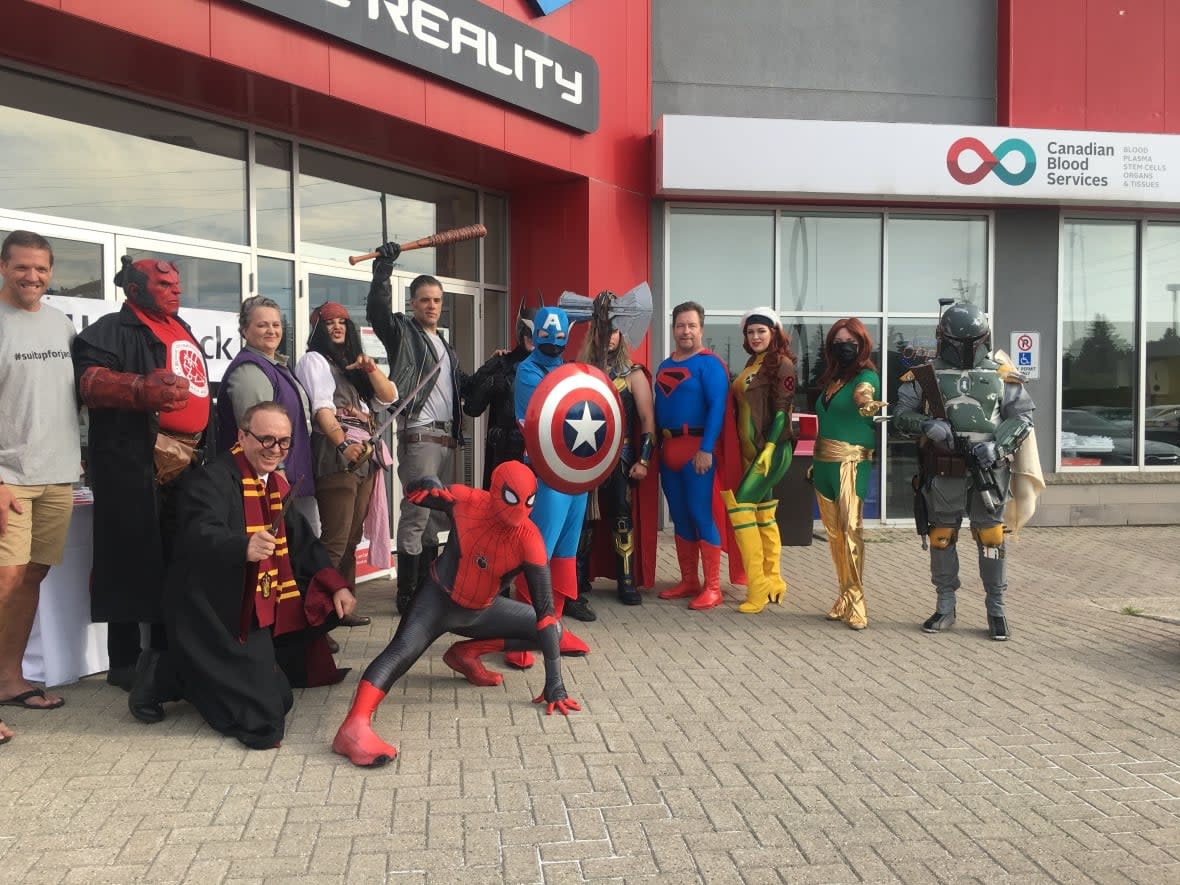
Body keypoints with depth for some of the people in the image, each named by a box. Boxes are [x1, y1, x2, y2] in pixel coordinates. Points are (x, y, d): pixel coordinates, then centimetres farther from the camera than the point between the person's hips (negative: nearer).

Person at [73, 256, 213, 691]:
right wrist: (145, 390, -33)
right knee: (133, 559, -4)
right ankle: (124, 662, 6)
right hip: (134, 463, -8)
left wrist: (208, 451, 21)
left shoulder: (182, 332, 22)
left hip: (189, 460, 8)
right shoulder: (112, 330, -3)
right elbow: (90, 379, -18)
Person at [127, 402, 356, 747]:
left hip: (260, 613, 9)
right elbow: (200, 536, -32)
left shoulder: (277, 484, 13)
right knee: (261, 718, -12)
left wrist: (337, 585, 0)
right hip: (216, 618, -9)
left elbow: (303, 542, 13)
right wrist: (244, 547, -52)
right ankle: (165, 676, 4)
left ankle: (176, 674, 23)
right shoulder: (210, 479, -15)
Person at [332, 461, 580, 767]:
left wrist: (554, 685, -29)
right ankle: (354, 728, -47)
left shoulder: (529, 540, -24)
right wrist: (431, 489, -21)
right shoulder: (465, 501, -22)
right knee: (403, 650, -31)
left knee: (553, 631, -2)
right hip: (438, 599, -3)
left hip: (481, 611, 3)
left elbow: (545, 610, -25)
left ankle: (466, 654, -2)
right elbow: (421, 490, 2)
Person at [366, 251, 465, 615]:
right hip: (419, 436, -8)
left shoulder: (446, 346, 23)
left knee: (435, 516, 11)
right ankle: (407, 596, -3)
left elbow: (459, 388, 27)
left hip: (445, 438, 8)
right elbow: (377, 311, -18)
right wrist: (383, 269, -24)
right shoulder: (403, 333, 1)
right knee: (416, 514, -9)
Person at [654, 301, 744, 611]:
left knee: (701, 515, -8)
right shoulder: (664, 366, 16)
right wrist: (656, 446, 13)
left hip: (697, 448, -8)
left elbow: (717, 407, -15)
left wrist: (706, 449, -21)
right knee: (680, 516, 11)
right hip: (668, 448, 8)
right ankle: (688, 581, 21)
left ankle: (712, 588, -1)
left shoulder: (709, 364, -7)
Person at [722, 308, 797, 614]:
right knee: (764, 514, 10)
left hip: (771, 450, -8)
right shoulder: (752, 365, 15)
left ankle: (758, 586, -10)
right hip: (749, 450, 8)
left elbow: (783, 410, -14)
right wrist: (740, 450, 15)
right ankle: (773, 583, 17)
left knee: (740, 505, -14)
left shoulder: (782, 364, -8)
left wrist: (769, 449, -21)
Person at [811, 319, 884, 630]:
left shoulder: (867, 376, -4)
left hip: (851, 462, -7)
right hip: (824, 462, 7)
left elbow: (863, 394, -28)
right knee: (834, 532, 8)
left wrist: (867, 403, -52)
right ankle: (845, 597, 16)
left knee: (851, 529, -13)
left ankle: (856, 601, -10)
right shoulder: (830, 378, 15)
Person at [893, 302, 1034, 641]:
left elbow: (1023, 415, 7)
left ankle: (996, 609, 13)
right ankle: (945, 607, 20)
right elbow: (902, 415, 5)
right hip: (942, 473, 1)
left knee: (991, 537, 2)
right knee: (941, 537, 7)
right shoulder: (924, 377, 5)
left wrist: (998, 445, -9)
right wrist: (927, 425, -15)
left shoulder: (1002, 376, 6)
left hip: (987, 470, 0)